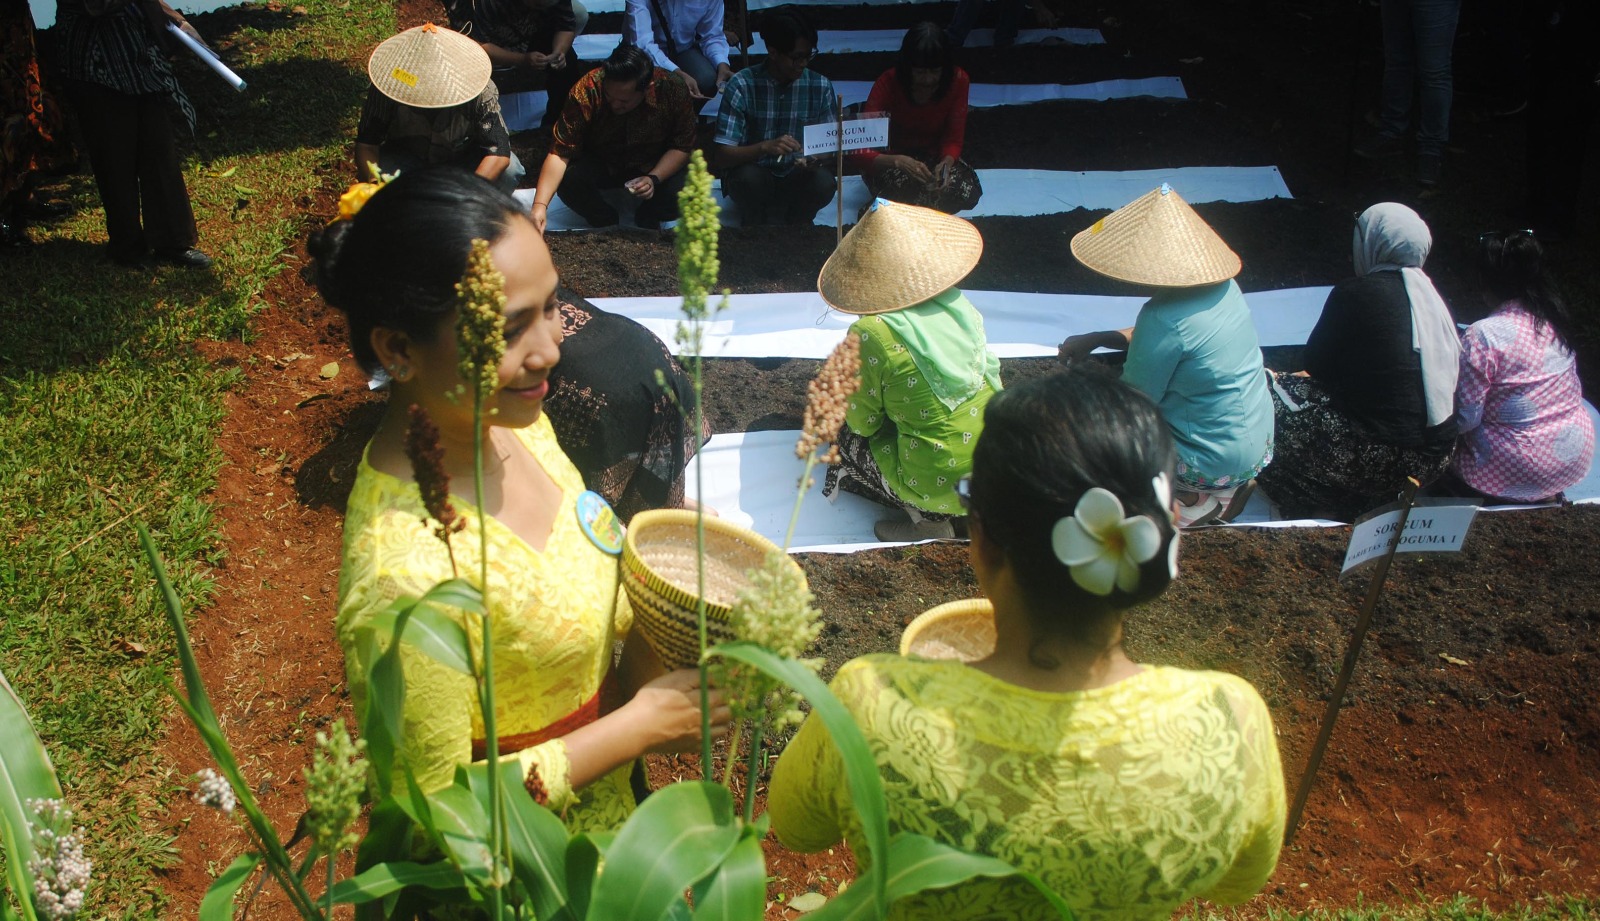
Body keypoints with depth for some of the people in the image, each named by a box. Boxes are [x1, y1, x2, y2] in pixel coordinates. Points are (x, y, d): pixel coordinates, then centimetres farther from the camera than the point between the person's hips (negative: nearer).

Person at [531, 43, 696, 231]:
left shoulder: (673, 91, -27)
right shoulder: (586, 91, -30)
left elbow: (682, 146, -14)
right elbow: (560, 152, -29)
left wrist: (654, 178, -30)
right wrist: (540, 205, -39)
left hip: (655, 166, 0)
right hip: (600, 165, 0)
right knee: (567, 178, -30)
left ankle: (647, 219, 6)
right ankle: (605, 221, 0)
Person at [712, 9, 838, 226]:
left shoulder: (821, 86, -6)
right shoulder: (742, 85, -15)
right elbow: (722, 157, -19)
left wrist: (817, 158, -26)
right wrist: (764, 147, -38)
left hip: (798, 178, 2)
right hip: (754, 174, -2)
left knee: (824, 182, -30)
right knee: (748, 177, -35)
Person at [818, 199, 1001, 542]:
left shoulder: (871, 334, -18)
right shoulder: (958, 304, -1)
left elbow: (863, 422, -8)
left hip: (943, 485, -6)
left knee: (844, 432, 18)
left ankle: (927, 518, 5)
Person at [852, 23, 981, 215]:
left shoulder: (957, 81, -16)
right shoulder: (889, 82, -24)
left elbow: (953, 139, -10)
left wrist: (946, 163, -35)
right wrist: (898, 161, -49)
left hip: (933, 155, 4)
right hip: (890, 160, -3)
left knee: (968, 191, -25)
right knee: (901, 184, -38)